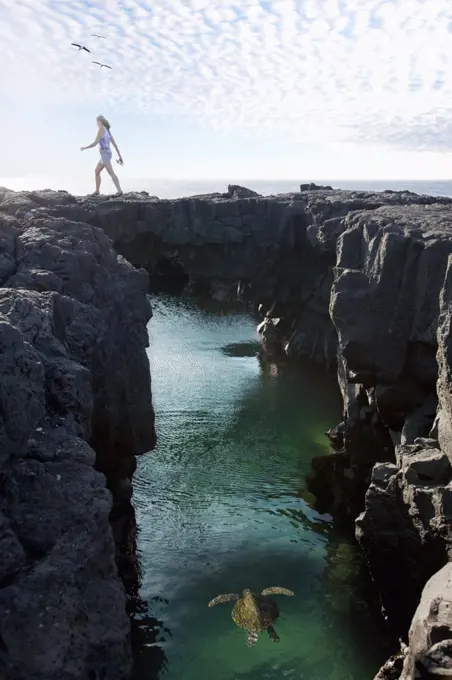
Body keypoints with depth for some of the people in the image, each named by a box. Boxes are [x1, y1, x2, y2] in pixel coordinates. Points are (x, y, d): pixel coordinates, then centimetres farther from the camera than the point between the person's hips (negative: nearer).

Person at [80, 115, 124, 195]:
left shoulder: (101, 129, -10)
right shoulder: (108, 132, 17)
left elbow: (95, 143, -13)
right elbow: (115, 144, 16)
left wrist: (84, 148, 2)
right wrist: (120, 156, 16)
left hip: (105, 154, -9)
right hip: (107, 154, 9)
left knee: (111, 173, -19)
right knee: (96, 171, 17)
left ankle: (119, 191, -31)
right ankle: (97, 191, 21)